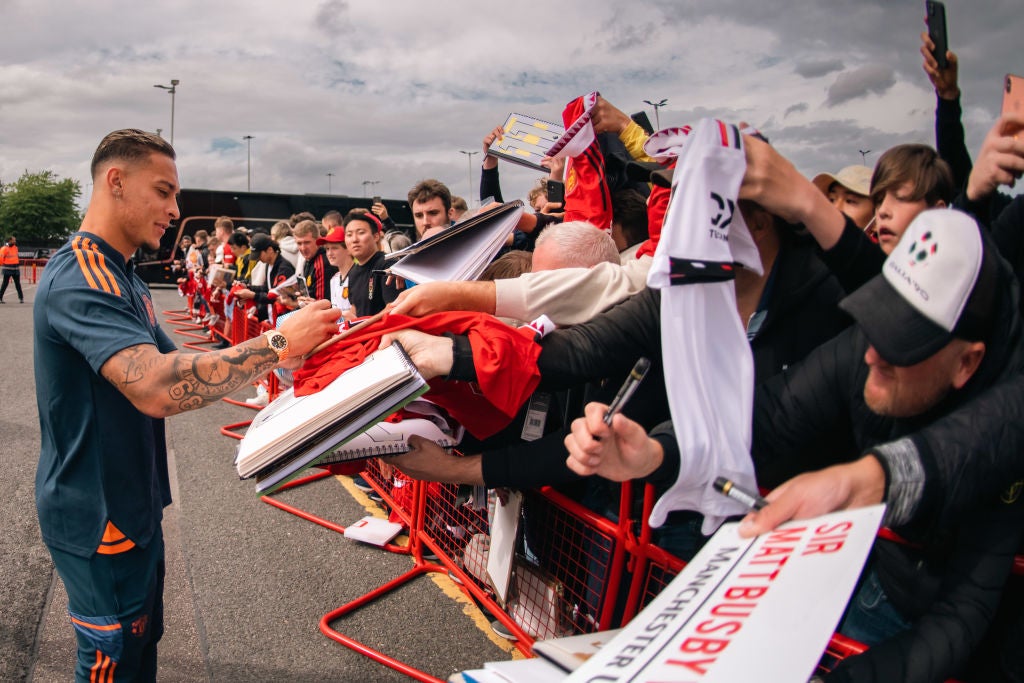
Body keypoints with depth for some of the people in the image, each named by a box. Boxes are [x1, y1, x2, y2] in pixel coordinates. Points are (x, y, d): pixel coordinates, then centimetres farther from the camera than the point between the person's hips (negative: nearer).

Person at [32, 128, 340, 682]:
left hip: (131, 506, 9)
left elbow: (171, 365, 11)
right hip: (99, 517, -9)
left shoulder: (120, 277, 11)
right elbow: (156, 387, -38)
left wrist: (271, 358, -2)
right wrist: (277, 343, -33)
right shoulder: (79, 277, -24)